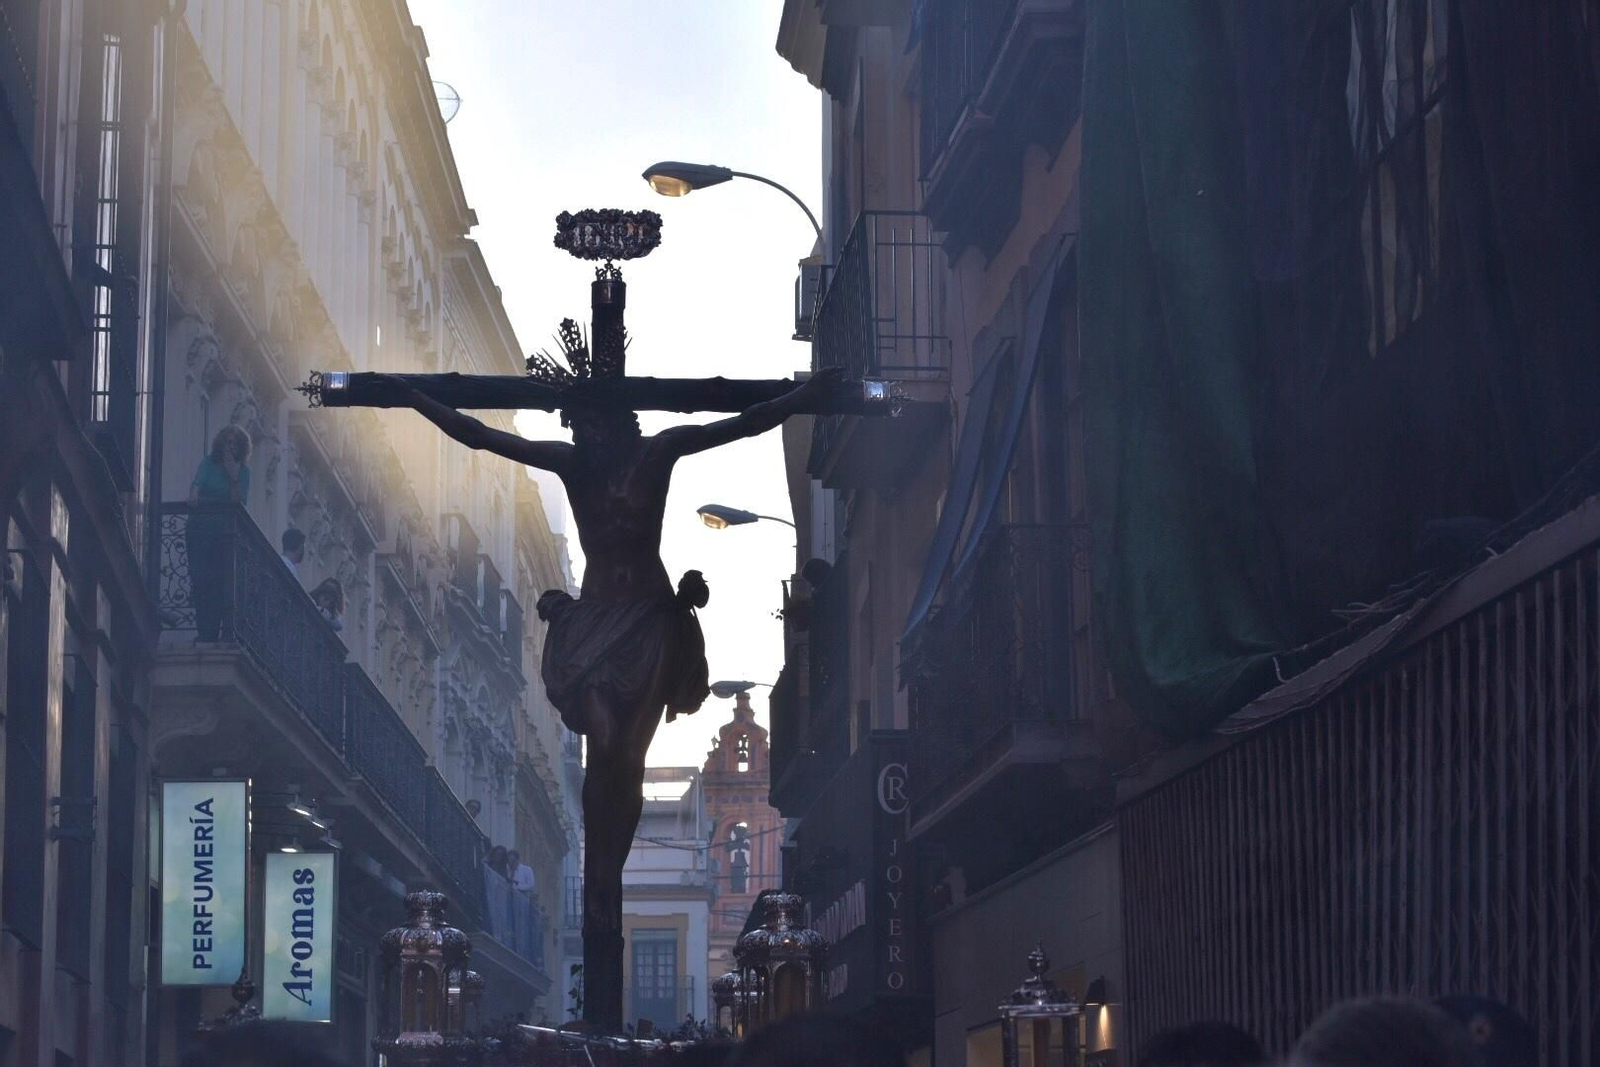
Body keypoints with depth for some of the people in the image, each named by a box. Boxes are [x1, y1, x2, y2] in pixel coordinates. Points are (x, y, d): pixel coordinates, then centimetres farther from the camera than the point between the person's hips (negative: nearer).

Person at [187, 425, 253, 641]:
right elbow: (198, 481, -14)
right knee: (201, 581, -7)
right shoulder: (209, 463, 5)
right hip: (200, 531, -1)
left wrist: (234, 478, -13)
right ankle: (205, 633, -5)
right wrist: (193, 496, -35)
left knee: (224, 582, -8)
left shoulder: (243, 471, 8)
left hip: (226, 533, 1)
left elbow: (240, 502, -2)